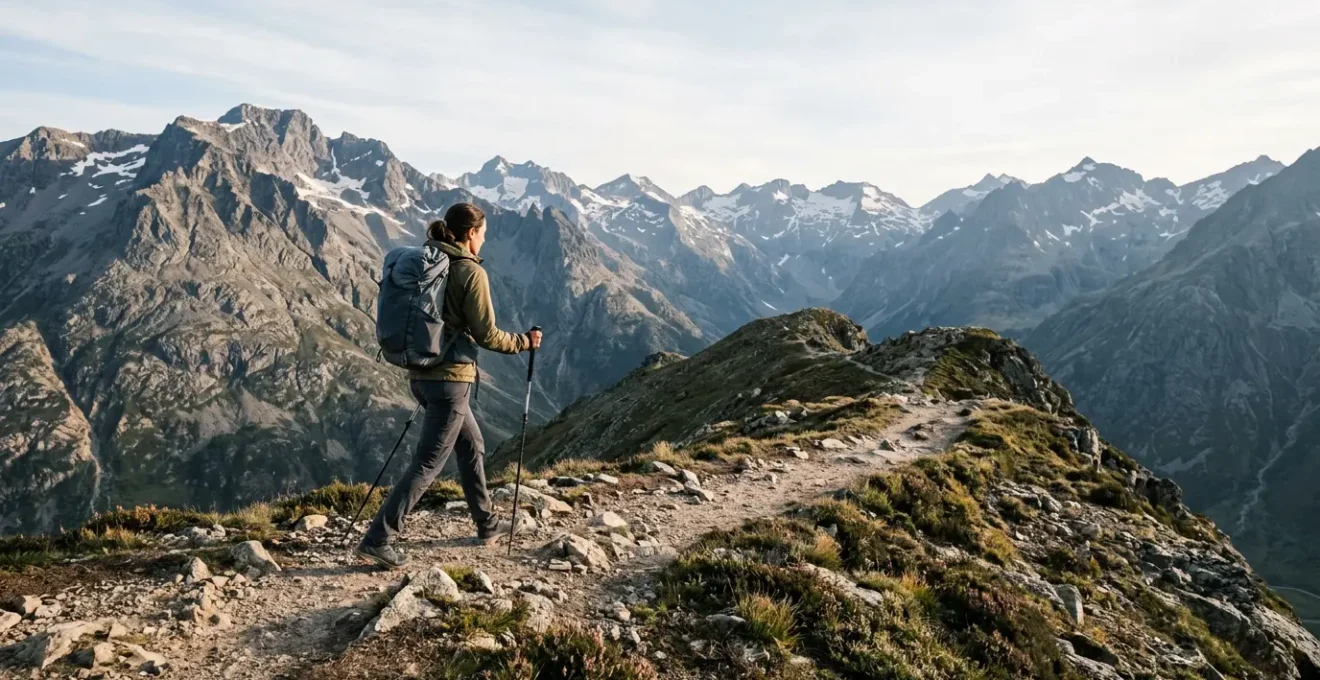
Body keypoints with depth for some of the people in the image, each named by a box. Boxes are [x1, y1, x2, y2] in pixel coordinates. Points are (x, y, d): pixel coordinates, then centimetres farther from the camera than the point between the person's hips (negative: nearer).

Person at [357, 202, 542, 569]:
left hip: (421, 374, 9)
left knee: (472, 446, 22)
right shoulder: (471, 272, -13)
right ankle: (377, 540, 0)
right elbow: (486, 335, -12)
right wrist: (524, 342, 3)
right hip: (451, 377, -9)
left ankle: (487, 525, 34)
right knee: (427, 464, -1)